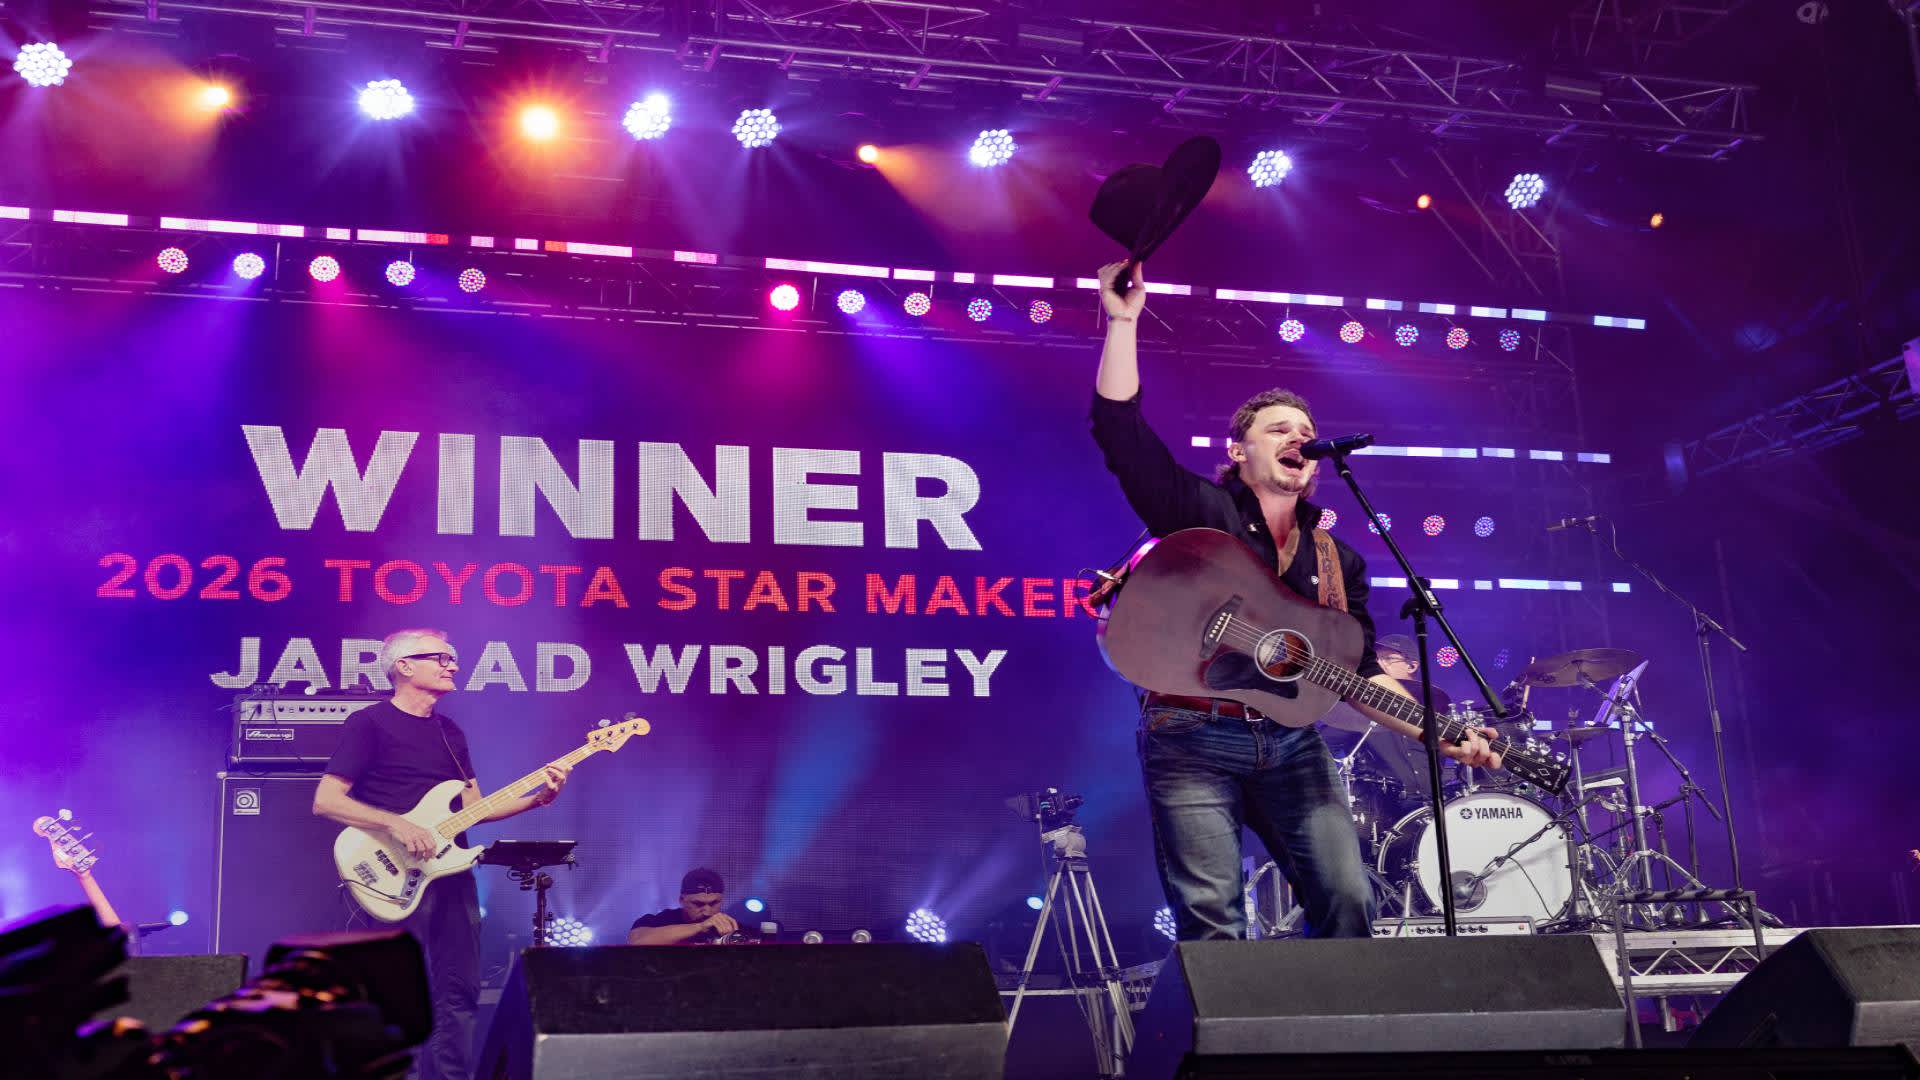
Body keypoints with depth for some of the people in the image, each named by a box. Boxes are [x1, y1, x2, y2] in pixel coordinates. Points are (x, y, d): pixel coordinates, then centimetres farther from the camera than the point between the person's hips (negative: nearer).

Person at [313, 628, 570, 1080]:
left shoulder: (450, 732, 19)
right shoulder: (369, 723, -4)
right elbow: (325, 801, -11)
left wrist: (537, 797, 2)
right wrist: (395, 824, -23)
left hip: (451, 871, 7)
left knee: (459, 992, 7)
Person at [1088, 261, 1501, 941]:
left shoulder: (1338, 561, 17)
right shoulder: (1199, 512, 4)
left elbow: (1360, 673, 13)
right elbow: (1119, 428, -7)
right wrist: (1124, 322, -12)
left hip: (1291, 742, 4)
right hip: (1193, 738, -4)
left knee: (1347, 900, -4)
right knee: (1210, 917, -13)